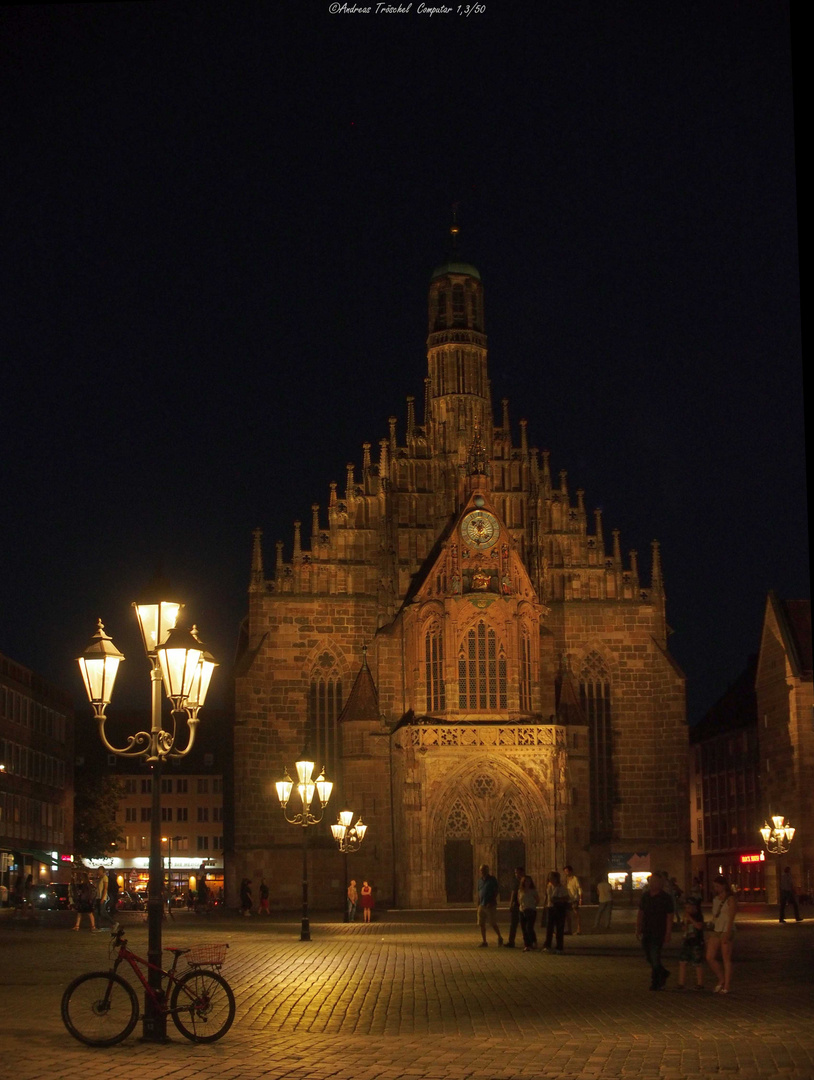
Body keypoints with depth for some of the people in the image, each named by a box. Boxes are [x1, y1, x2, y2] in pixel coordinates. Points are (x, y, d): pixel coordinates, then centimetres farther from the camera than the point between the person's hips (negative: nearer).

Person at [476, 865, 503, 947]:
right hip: (482, 905, 6)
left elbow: (495, 892, -9)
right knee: (481, 924, 3)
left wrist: (491, 902, -17)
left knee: (493, 924, -3)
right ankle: (484, 942, 9)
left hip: (490, 906, -6)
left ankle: (500, 937, 18)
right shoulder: (480, 880, 12)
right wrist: (478, 904, 13)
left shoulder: (492, 879, -5)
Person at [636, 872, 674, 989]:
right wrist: (638, 928, 11)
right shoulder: (645, 896, 8)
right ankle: (663, 973, 32)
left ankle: (655, 983, 2)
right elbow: (640, 912, 15)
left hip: (658, 933, -6)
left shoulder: (665, 898, -8)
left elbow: (670, 916, -8)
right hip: (646, 932, 6)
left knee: (655, 958, -7)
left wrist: (668, 934, -12)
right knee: (648, 957, 11)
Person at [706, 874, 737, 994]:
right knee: (710, 958, 0)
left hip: (726, 931, -7)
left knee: (726, 959, -4)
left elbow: (731, 918, -12)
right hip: (716, 930, 7)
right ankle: (721, 979, 17)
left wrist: (727, 933, -19)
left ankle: (726, 987, 0)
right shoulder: (715, 899, 15)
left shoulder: (730, 899, -5)